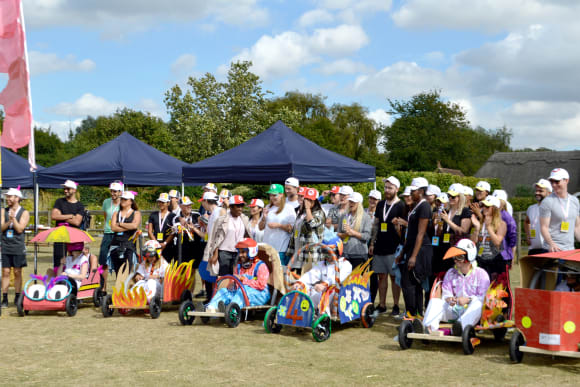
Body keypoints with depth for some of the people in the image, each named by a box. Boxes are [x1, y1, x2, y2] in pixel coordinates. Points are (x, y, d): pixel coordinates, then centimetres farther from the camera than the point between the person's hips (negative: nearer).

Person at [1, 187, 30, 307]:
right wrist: (9, 222, -17)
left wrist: (13, 218, -20)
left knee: (17, 272, 3)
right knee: (5, 272, 0)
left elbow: (20, 229, -9)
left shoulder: (24, 213, -1)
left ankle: (17, 298, 12)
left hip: (18, 246, -2)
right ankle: (5, 299, 3)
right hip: (5, 246, 2)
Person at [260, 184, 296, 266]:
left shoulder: (289, 208, -3)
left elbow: (292, 228, -9)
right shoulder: (268, 208, 14)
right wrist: (264, 218, -1)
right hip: (267, 247, 5)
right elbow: (261, 227, 16)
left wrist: (279, 225, -16)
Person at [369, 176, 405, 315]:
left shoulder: (400, 206, -3)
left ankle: (396, 306, 6)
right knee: (381, 276, 8)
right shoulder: (380, 204, 15)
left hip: (393, 248, -5)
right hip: (379, 247, 5)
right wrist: (372, 243, 14)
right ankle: (381, 305, 15)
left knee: (394, 277, 0)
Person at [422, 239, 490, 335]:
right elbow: (446, 294, 6)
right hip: (454, 309, 4)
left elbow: (483, 297, -8)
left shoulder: (481, 274, 1)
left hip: (471, 310, -4)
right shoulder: (451, 273, 13)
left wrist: (468, 299, -24)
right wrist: (449, 299, -19)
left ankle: (460, 326, -62)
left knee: (477, 304, -37)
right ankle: (428, 326, -45)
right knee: (435, 301, -19)